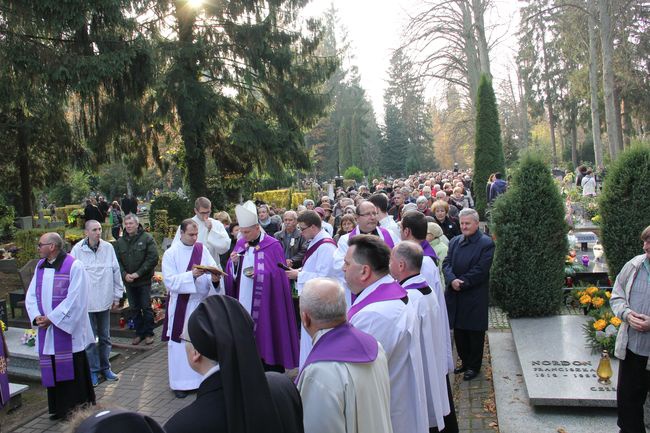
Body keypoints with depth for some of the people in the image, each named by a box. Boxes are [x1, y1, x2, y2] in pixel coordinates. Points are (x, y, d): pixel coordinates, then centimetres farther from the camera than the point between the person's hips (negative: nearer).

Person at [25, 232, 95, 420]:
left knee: (73, 369, 3)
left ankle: (79, 406, 16)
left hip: (68, 328, -6)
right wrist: (36, 316, -7)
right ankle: (60, 407, 24)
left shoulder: (73, 266, -13)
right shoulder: (40, 266, 8)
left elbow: (74, 299, -17)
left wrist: (51, 318, -16)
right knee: (53, 370, 11)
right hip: (46, 329, 6)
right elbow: (31, 295, 9)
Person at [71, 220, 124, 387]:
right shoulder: (78, 250, -11)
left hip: (104, 300, 3)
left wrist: (117, 295, 6)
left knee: (105, 337, 15)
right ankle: (93, 370, 22)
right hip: (86, 302, -3)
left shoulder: (108, 248, -3)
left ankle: (105, 367, 30)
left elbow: (116, 272, 4)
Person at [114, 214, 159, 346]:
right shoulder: (120, 241, 7)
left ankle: (149, 333, 15)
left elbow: (153, 258, -12)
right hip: (128, 281, 4)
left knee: (146, 308, 2)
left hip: (144, 280, -4)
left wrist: (138, 273, -15)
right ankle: (139, 333, 23)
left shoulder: (147, 238, -6)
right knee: (134, 309, 11)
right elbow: (117, 261, 6)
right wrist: (124, 274, -11)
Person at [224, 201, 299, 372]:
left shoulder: (273, 246, -7)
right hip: (243, 301, 5)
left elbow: (278, 274, -8)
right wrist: (233, 263, -9)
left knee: (267, 341, 2)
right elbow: (232, 275, 11)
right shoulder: (240, 244, 9)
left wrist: (258, 274, -20)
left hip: (265, 303, -4)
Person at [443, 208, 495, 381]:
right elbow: (446, 263, 2)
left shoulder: (486, 243, -9)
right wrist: (452, 280, -16)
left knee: (475, 332, 7)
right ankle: (465, 362, 32)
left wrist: (462, 282, -18)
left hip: (475, 297, -5)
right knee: (459, 331, 14)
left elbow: (481, 270, -16)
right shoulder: (455, 241, 9)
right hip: (455, 295, 5)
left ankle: (474, 366, 23)